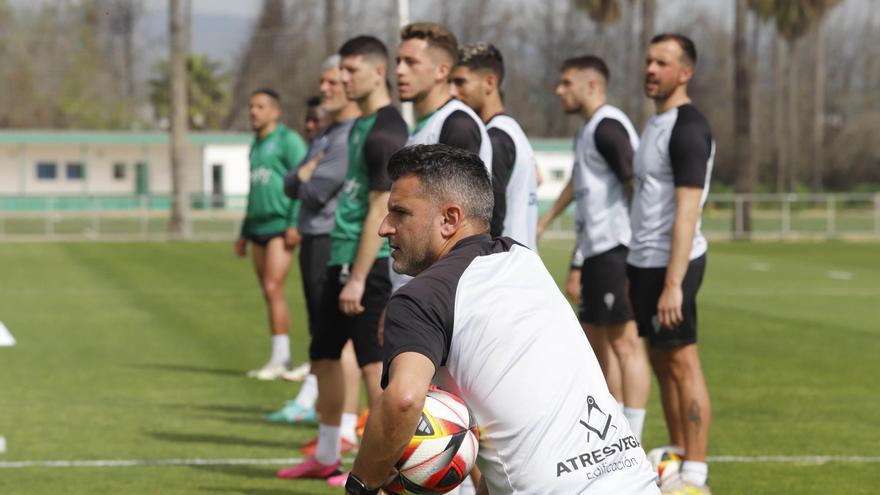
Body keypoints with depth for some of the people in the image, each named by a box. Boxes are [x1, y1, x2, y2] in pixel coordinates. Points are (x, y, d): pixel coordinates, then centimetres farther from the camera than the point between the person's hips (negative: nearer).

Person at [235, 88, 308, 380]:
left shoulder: (289, 140, -4)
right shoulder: (256, 146, 22)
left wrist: (295, 223, -20)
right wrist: (244, 233, 26)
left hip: (281, 226, -8)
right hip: (258, 227, 8)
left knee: (273, 288, -16)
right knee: (269, 293, 6)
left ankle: (279, 359, -16)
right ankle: (280, 359, 9)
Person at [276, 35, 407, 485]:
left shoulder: (385, 132, -16)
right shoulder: (360, 126, 15)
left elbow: (380, 211, -20)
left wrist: (358, 278, -22)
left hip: (368, 263, -10)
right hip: (342, 259, 10)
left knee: (374, 363, -7)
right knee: (324, 355, 17)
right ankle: (326, 457, 29)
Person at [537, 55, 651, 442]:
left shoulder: (608, 126, -12)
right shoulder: (589, 130, 19)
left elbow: (636, 186, -18)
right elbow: (579, 182, 34)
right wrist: (542, 223, 40)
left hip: (615, 249, -11)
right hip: (595, 250, 11)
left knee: (624, 341, -10)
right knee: (596, 339, 13)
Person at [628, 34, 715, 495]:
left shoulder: (687, 128, -15)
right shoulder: (655, 123, 15)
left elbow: (686, 212, -21)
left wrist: (673, 284, -25)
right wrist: (636, 272, 20)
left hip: (670, 265, -10)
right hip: (645, 261, 10)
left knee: (682, 363, -7)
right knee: (661, 362, 13)